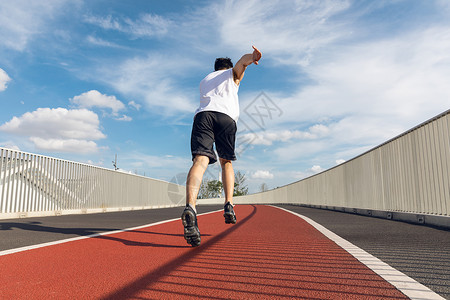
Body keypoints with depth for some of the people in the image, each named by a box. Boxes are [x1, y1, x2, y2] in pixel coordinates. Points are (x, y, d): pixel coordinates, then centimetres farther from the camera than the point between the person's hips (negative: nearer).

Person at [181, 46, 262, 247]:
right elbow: (242, 62, 7)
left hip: (203, 115, 2)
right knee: (226, 162, 15)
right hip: (226, 117, -1)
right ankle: (229, 205, -1)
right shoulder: (232, 73, 30)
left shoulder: (204, 81, 39)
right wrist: (252, 56, -16)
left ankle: (190, 207, -42)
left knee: (200, 161, -19)